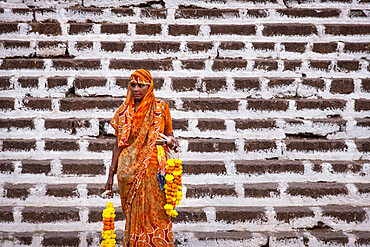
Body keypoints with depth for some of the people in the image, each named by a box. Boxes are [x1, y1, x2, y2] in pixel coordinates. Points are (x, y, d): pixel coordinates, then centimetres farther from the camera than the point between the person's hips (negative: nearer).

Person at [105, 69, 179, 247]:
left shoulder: (161, 108, 3)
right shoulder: (123, 112, 6)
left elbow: (168, 133, 12)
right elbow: (118, 144, 9)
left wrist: (171, 140, -13)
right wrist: (111, 174, 7)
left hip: (153, 169, -1)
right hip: (129, 170, 1)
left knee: (156, 211, -2)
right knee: (133, 213, 3)